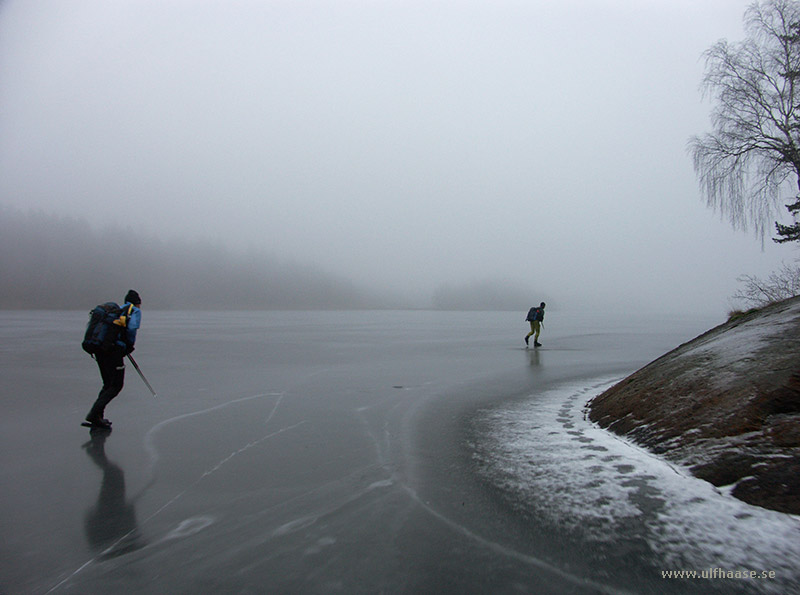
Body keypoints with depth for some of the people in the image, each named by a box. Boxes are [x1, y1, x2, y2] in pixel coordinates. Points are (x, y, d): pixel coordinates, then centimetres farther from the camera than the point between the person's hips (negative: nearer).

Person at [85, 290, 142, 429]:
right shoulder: (135, 311, 6)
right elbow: (131, 328, -12)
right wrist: (130, 346, 4)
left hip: (99, 350, 7)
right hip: (114, 351, -7)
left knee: (108, 385, 18)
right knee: (116, 386, 1)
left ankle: (98, 417, 13)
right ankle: (94, 414, -9)